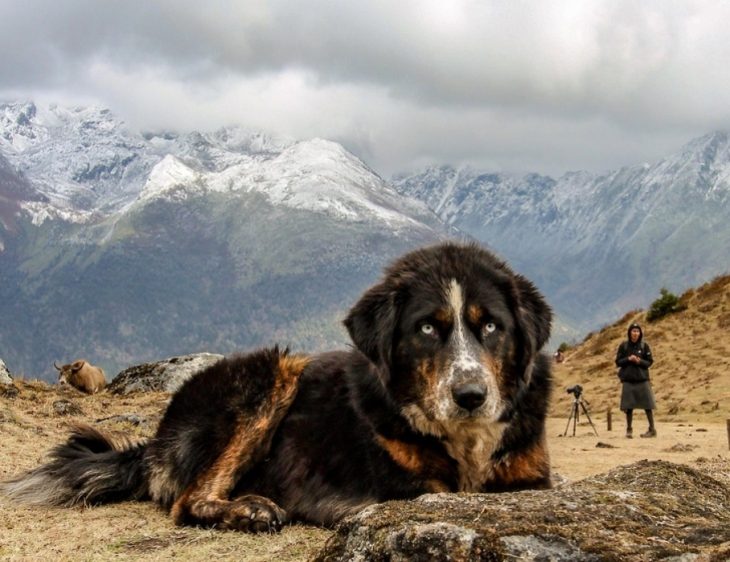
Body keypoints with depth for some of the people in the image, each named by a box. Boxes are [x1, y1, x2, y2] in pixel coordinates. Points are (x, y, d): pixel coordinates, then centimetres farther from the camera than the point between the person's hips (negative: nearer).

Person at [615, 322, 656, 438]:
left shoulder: (644, 346, 2)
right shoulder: (623, 346, 2)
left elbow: (649, 362, 3)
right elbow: (618, 362, 3)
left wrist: (640, 361, -16)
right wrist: (628, 359, -14)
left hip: (642, 379, 0)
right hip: (628, 380, 0)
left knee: (647, 405, -2)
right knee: (629, 406, 1)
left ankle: (652, 429, 6)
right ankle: (629, 429, 11)